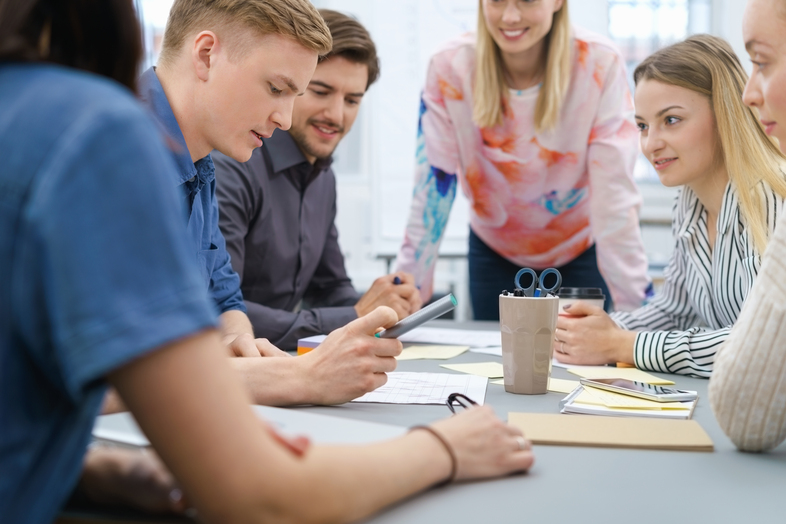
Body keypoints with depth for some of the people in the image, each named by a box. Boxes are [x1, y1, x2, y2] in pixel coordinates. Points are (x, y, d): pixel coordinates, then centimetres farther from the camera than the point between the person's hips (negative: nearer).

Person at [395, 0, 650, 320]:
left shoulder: (600, 65, -24)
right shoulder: (450, 67, -20)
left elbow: (615, 194, -24)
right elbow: (432, 189, -17)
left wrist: (636, 308, -28)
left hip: (581, 251, -1)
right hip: (494, 253, 1)